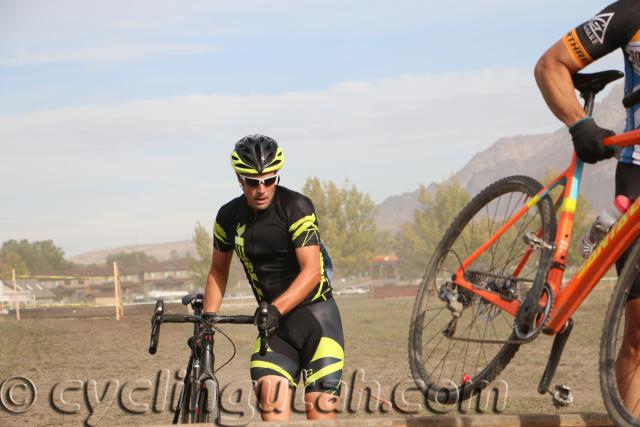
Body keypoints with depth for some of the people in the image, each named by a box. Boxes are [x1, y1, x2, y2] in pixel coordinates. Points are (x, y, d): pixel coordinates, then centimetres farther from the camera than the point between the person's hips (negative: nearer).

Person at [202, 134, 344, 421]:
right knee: (272, 404, -15)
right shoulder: (229, 217, 1)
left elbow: (311, 271, -21)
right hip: (272, 321, 4)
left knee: (320, 408, -11)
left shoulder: (296, 207, -14)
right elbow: (218, 271, 15)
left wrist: (275, 309, -33)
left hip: (315, 313, -4)